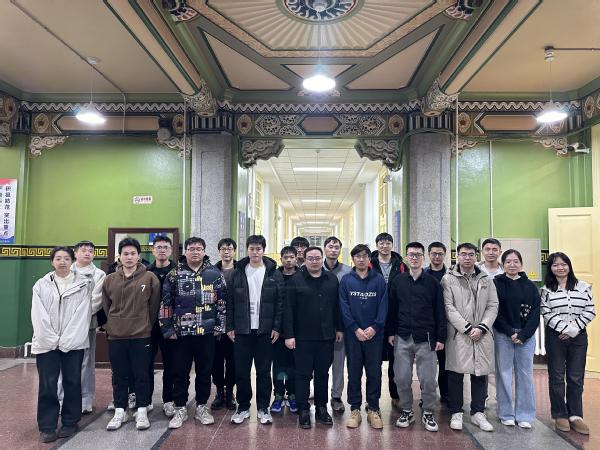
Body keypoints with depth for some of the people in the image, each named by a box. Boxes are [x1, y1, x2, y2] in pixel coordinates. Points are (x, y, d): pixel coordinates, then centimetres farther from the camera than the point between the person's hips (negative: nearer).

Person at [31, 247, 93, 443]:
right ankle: (47, 427, 12)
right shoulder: (41, 285, 7)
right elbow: (39, 317, 0)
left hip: (73, 343, -1)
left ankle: (70, 423, 19)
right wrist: (52, 340, -10)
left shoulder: (84, 284, 2)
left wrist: (67, 340, -12)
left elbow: (82, 314, -5)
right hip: (47, 343, 1)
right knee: (47, 386, 1)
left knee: (72, 383, 6)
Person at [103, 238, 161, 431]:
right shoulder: (109, 280, 4)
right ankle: (120, 411, 25)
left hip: (141, 336, -2)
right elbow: (105, 306, 11)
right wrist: (110, 326, 10)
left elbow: (154, 306, 1)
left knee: (141, 375, 6)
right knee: (119, 376, 12)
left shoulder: (150, 278, -4)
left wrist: (146, 325, 5)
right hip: (116, 336, 2)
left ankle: (142, 411, 19)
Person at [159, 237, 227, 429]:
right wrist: (167, 329, -3)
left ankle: (201, 407, 26)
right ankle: (180, 409, 23)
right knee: (180, 373, 8)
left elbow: (222, 301, 5)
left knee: (204, 372, 11)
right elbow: (165, 303, 1)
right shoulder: (175, 274, 0)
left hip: (207, 332, 1)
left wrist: (219, 325, 0)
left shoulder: (214, 274, 2)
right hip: (181, 333, 0)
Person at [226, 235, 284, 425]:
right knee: (241, 371, 7)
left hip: (265, 330, -1)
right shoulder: (237, 273, 4)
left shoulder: (274, 273, 1)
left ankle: (263, 408, 22)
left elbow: (280, 302, 0)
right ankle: (243, 407, 23)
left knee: (264, 372, 8)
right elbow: (230, 302, 5)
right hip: (242, 330, 1)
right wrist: (230, 327, 0)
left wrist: (277, 327, -6)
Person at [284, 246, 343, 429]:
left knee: (323, 374, 13)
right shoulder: (296, 280, -5)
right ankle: (303, 411, 18)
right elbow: (289, 310, -6)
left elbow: (337, 306, 11)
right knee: (303, 374, 6)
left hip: (326, 337, 3)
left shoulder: (332, 279, 5)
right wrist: (289, 335, -10)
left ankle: (321, 408, 27)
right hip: (303, 337, -3)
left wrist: (339, 328, 10)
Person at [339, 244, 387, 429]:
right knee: (354, 372, 8)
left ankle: (373, 409, 21)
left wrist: (375, 327, -12)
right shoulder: (346, 280, 1)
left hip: (374, 334, 0)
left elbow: (383, 306, -1)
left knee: (374, 372, 7)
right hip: (353, 334, 0)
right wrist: (355, 329, -11)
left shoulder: (379, 280, 2)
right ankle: (355, 410, 19)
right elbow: (344, 307, -3)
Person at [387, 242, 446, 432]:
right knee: (402, 378, 5)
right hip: (402, 338, 1)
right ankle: (406, 411, 24)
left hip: (426, 338, -1)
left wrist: (441, 337, -2)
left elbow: (440, 312, 1)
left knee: (428, 379, 3)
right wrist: (390, 332, 3)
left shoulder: (433, 282, 1)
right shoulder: (398, 281, 5)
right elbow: (392, 308, 7)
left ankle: (428, 413, 23)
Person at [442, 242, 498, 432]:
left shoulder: (486, 280, 12)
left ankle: (478, 413, 22)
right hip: (458, 334, -3)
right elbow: (449, 308, -6)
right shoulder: (448, 279, 1)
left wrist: (481, 328, -8)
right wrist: (467, 328, -13)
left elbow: (493, 306, 5)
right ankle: (456, 413, 16)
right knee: (455, 375, 3)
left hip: (482, 335, 3)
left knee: (480, 374, 8)